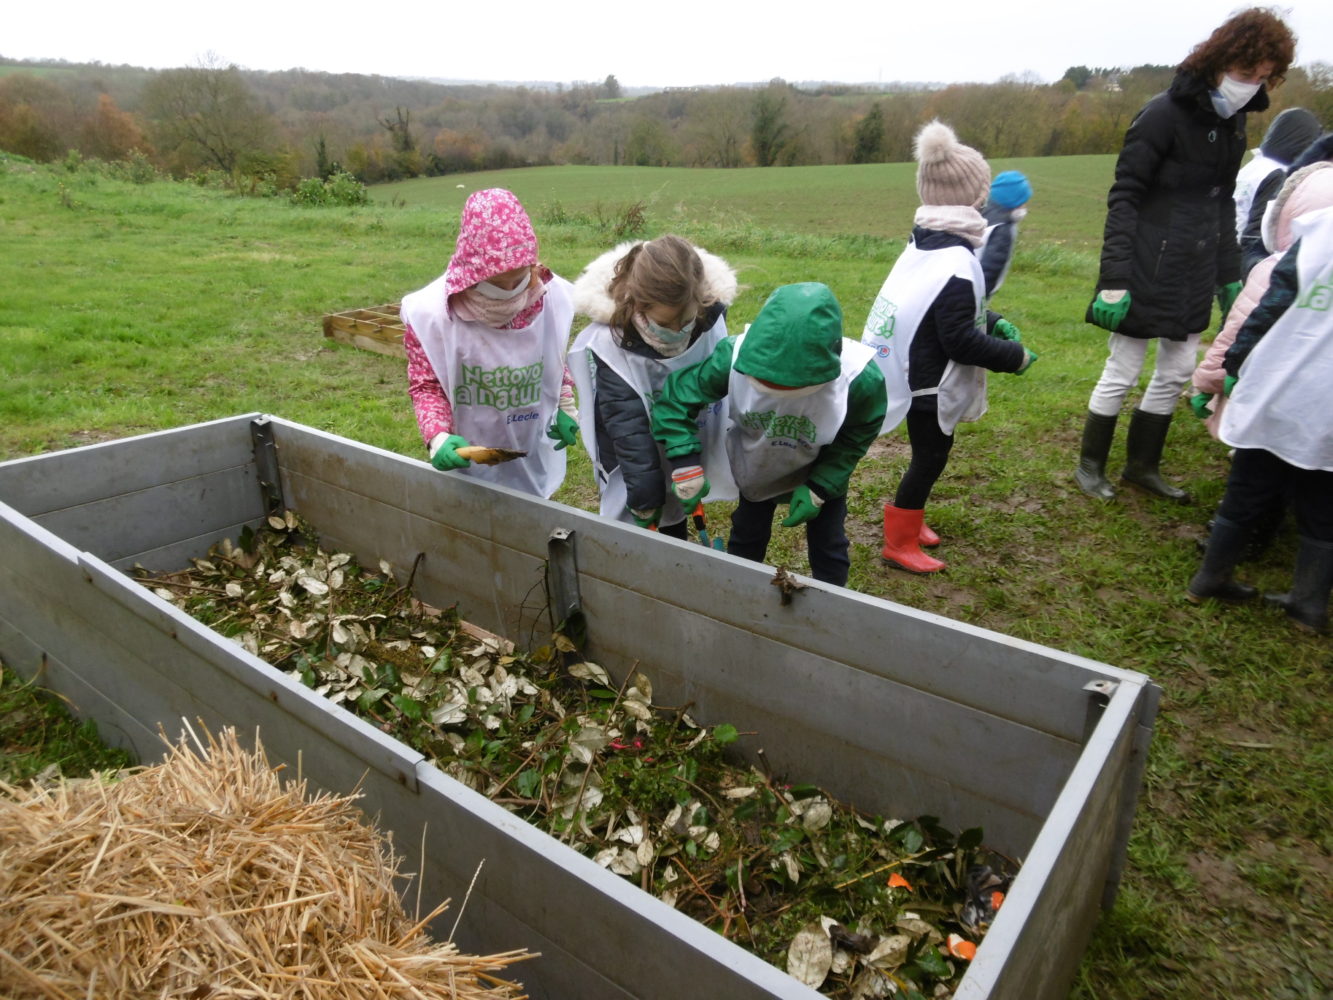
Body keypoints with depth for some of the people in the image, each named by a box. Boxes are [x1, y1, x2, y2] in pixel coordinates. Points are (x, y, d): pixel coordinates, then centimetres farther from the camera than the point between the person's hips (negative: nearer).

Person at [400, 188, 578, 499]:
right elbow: (425, 385, -9)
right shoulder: (432, 312, -19)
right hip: (468, 461, -2)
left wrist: (566, 406, 4)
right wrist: (438, 437, -24)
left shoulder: (553, 298, -11)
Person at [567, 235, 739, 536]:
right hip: (634, 464, -3)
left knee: (676, 532, 21)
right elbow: (625, 422, -27)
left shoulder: (711, 317, -20)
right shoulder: (608, 340, -29)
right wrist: (643, 482, -29)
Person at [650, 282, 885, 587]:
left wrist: (818, 488, -24)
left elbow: (854, 439, -18)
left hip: (822, 472, -1)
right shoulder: (735, 357, -38)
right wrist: (686, 465, -33)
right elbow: (679, 394, -26)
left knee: (828, 547, 12)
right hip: (755, 465, 1)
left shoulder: (860, 380, -38)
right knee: (746, 538, 18)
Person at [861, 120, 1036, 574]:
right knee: (929, 458, 5)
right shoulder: (956, 266, -26)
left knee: (930, 454, 22)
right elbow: (961, 342, -25)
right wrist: (1013, 356, -13)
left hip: (919, 378, 9)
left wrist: (991, 321, 9)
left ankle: (909, 519, 40)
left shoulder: (925, 246, 4)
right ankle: (899, 543, 18)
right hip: (932, 385, -9)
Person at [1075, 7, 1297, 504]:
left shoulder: (1232, 123, 11)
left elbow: (1223, 204, 18)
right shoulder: (1164, 114, -13)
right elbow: (1123, 199, -15)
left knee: (1177, 372, 12)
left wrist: (1230, 275, 15)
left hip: (1195, 274, 8)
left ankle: (1142, 466, 26)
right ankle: (1090, 464, 19)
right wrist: (1115, 279, -21)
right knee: (1122, 373, 2)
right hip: (1148, 271, -8)